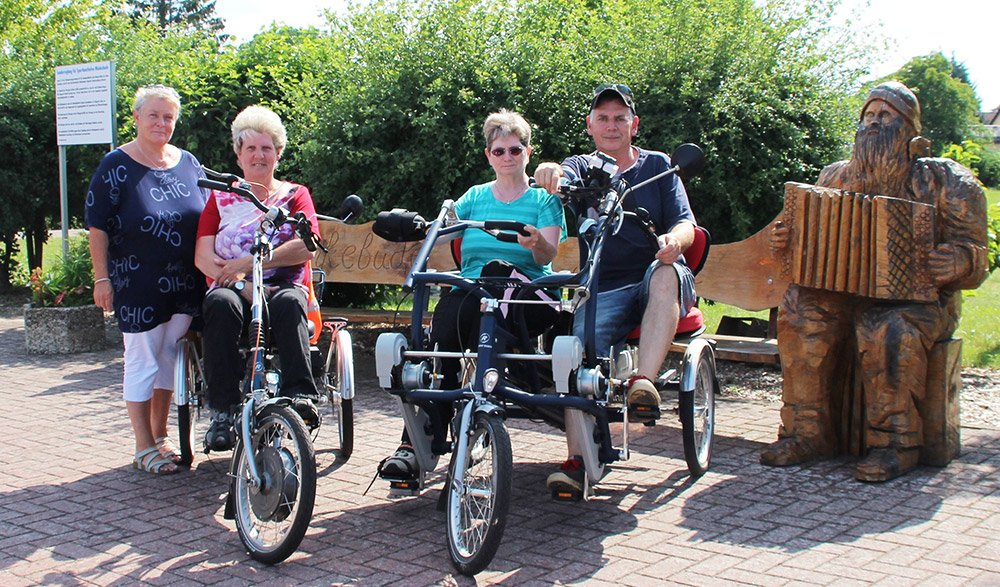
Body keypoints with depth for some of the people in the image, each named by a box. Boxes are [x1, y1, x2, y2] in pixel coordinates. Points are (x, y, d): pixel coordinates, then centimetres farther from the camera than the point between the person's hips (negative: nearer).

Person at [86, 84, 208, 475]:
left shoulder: (188, 163, 10)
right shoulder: (116, 166, -5)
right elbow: (97, 226, -5)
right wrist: (102, 277, -10)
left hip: (185, 282, 5)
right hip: (138, 284, -5)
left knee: (171, 358, 11)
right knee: (143, 361, 0)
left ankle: (160, 436, 25)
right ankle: (144, 447, 9)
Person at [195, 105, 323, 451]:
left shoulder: (294, 195, 16)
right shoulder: (220, 198, 18)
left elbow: (306, 248, -4)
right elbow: (203, 257, 4)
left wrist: (248, 262, -14)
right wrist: (242, 285, -14)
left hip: (283, 285, -1)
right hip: (233, 288, 1)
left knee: (289, 302, -36)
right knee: (221, 302, -35)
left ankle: (300, 396, -43)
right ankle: (223, 410, -36)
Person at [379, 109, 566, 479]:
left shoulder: (543, 199, 14)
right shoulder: (475, 197, 23)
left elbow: (547, 257, -2)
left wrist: (538, 243, -25)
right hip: (469, 292, 2)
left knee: (495, 269, -35)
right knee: (441, 335, -30)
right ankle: (416, 443, -35)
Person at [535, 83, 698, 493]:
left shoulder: (657, 166, 12)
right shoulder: (582, 168, 14)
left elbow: (686, 224, 1)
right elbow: (561, 181, -11)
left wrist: (675, 240, -24)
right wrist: (551, 171, -38)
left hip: (660, 289, 0)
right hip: (604, 289, 1)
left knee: (665, 272, -36)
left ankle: (643, 382, -43)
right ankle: (579, 458, -23)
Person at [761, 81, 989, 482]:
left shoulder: (945, 181, 4)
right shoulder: (837, 177, 14)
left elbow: (973, 257, -1)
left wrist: (956, 263, -26)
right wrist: (786, 242, -6)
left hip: (919, 298, -3)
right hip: (848, 293, 3)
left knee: (888, 329, -37)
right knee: (799, 309, -27)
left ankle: (895, 443, -23)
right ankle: (808, 431, -22)